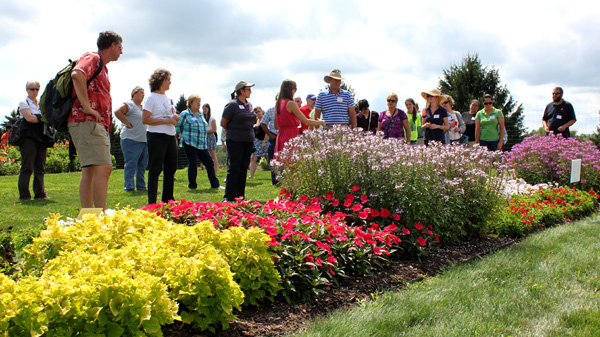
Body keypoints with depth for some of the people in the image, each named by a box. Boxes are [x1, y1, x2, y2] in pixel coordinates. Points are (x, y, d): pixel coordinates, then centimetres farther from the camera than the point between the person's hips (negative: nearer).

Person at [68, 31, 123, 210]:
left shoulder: (102, 66, 27)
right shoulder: (92, 58, -3)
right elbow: (77, 75, -25)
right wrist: (86, 107, -24)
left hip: (97, 124, 11)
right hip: (87, 122, -11)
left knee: (90, 171, 8)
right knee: (103, 168, -18)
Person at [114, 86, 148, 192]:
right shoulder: (129, 105, -5)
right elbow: (118, 112, -20)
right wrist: (127, 123, -16)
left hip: (144, 140, 8)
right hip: (131, 139, -8)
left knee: (142, 164, 10)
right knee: (131, 164, -7)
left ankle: (141, 186, 17)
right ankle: (129, 186, -3)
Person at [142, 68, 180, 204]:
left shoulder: (168, 98, 17)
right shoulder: (152, 97, -6)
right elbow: (145, 119, -13)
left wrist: (175, 118, 6)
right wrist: (166, 121, -17)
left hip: (170, 136, 8)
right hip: (157, 136, -8)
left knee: (171, 168, 10)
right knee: (155, 170, -6)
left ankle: (168, 200, 20)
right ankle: (152, 202, -2)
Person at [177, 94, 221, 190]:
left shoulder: (201, 114, 16)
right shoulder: (185, 114, -5)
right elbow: (177, 126, -2)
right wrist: (183, 135, 7)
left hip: (203, 145, 6)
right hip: (190, 144, -6)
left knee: (209, 162, 3)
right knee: (192, 164, -4)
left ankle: (215, 184, 10)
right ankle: (192, 185, 8)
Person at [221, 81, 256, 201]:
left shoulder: (249, 105, 12)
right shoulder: (232, 104, -9)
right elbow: (223, 123, -5)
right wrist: (233, 131, 7)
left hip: (248, 141, 7)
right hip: (235, 141, -7)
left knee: (244, 169, 8)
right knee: (234, 168, -5)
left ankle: (240, 195, 15)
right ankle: (229, 197, 1)